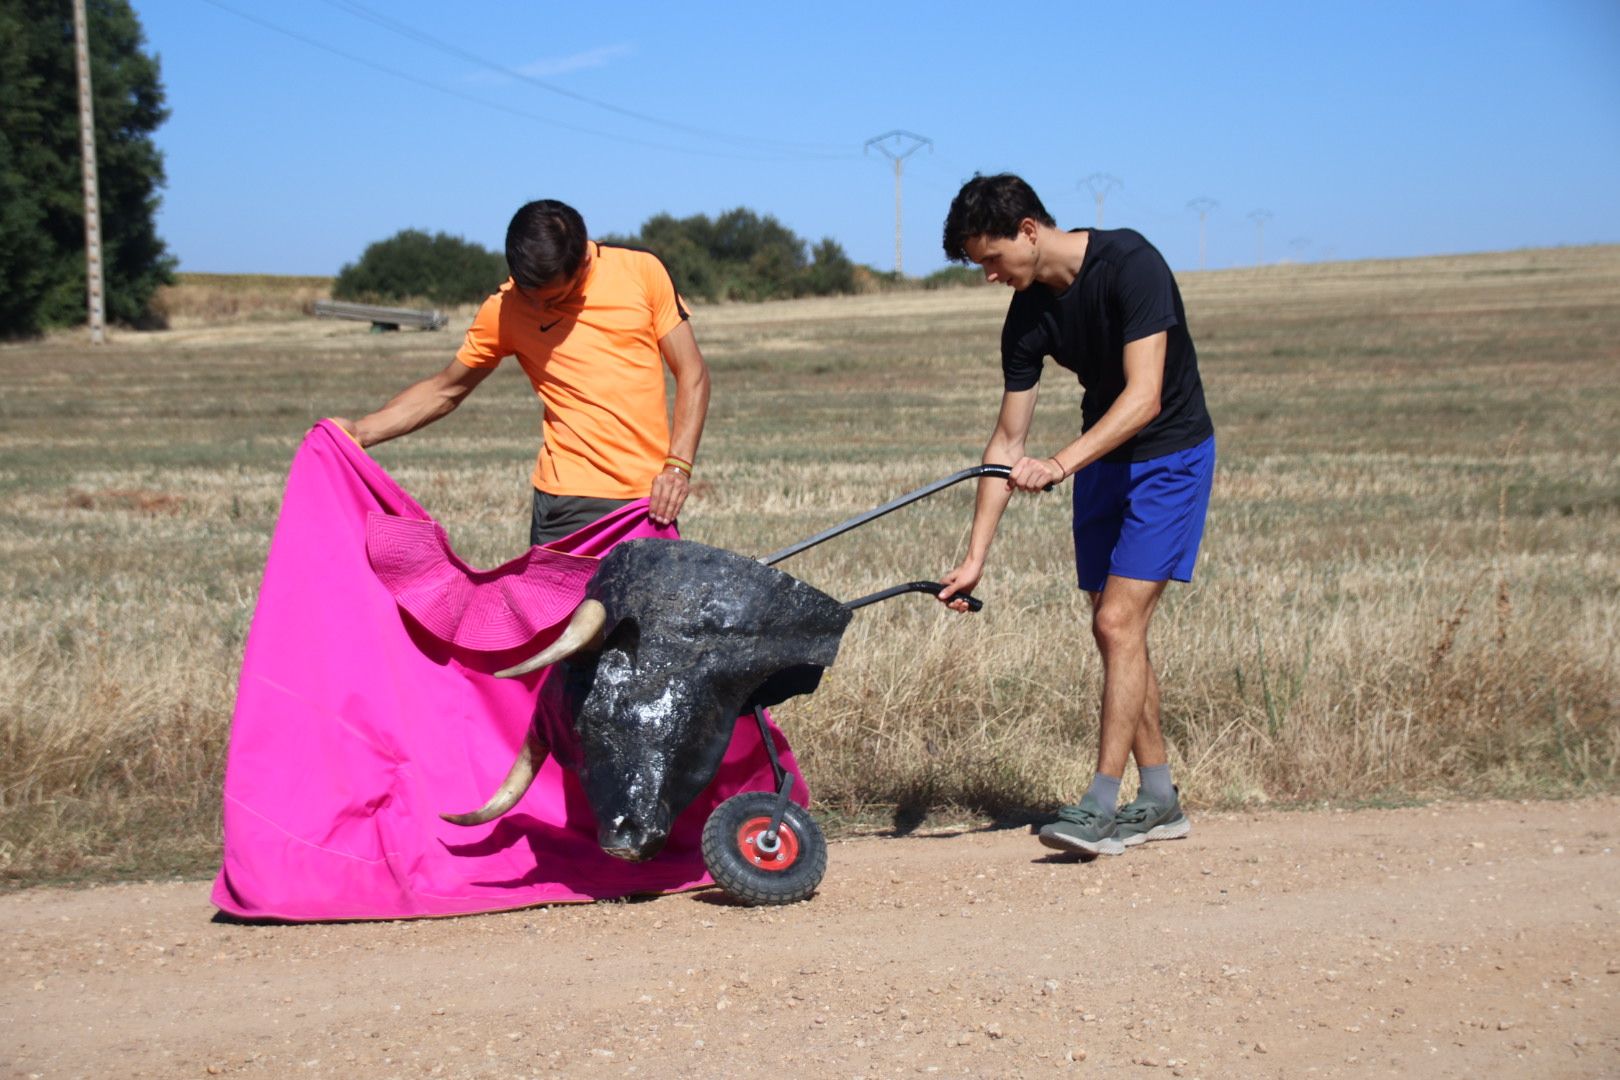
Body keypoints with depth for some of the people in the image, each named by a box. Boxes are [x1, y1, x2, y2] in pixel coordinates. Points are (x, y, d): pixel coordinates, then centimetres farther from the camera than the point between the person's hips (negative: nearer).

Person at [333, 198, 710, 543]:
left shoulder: (642, 272, -1)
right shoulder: (505, 309, 0)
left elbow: (692, 373, 4)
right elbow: (446, 390, 11)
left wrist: (678, 465, -8)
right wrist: (360, 431, -1)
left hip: (651, 499, 1)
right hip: (570, 505, -1)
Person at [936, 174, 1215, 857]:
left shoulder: (1129, 264, -23)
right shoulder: (1028, 313, -4)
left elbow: (1143, 397, -31)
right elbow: (1008, 441, -1)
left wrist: (1062, 463, -43)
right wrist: (974, 558, -5)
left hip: (1170, 456, -7)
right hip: (1101, 462, 7)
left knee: (1118, 622, -15)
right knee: (1116, 631, 6)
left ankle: (1101, 806, -13)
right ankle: (1160, 801, 16)